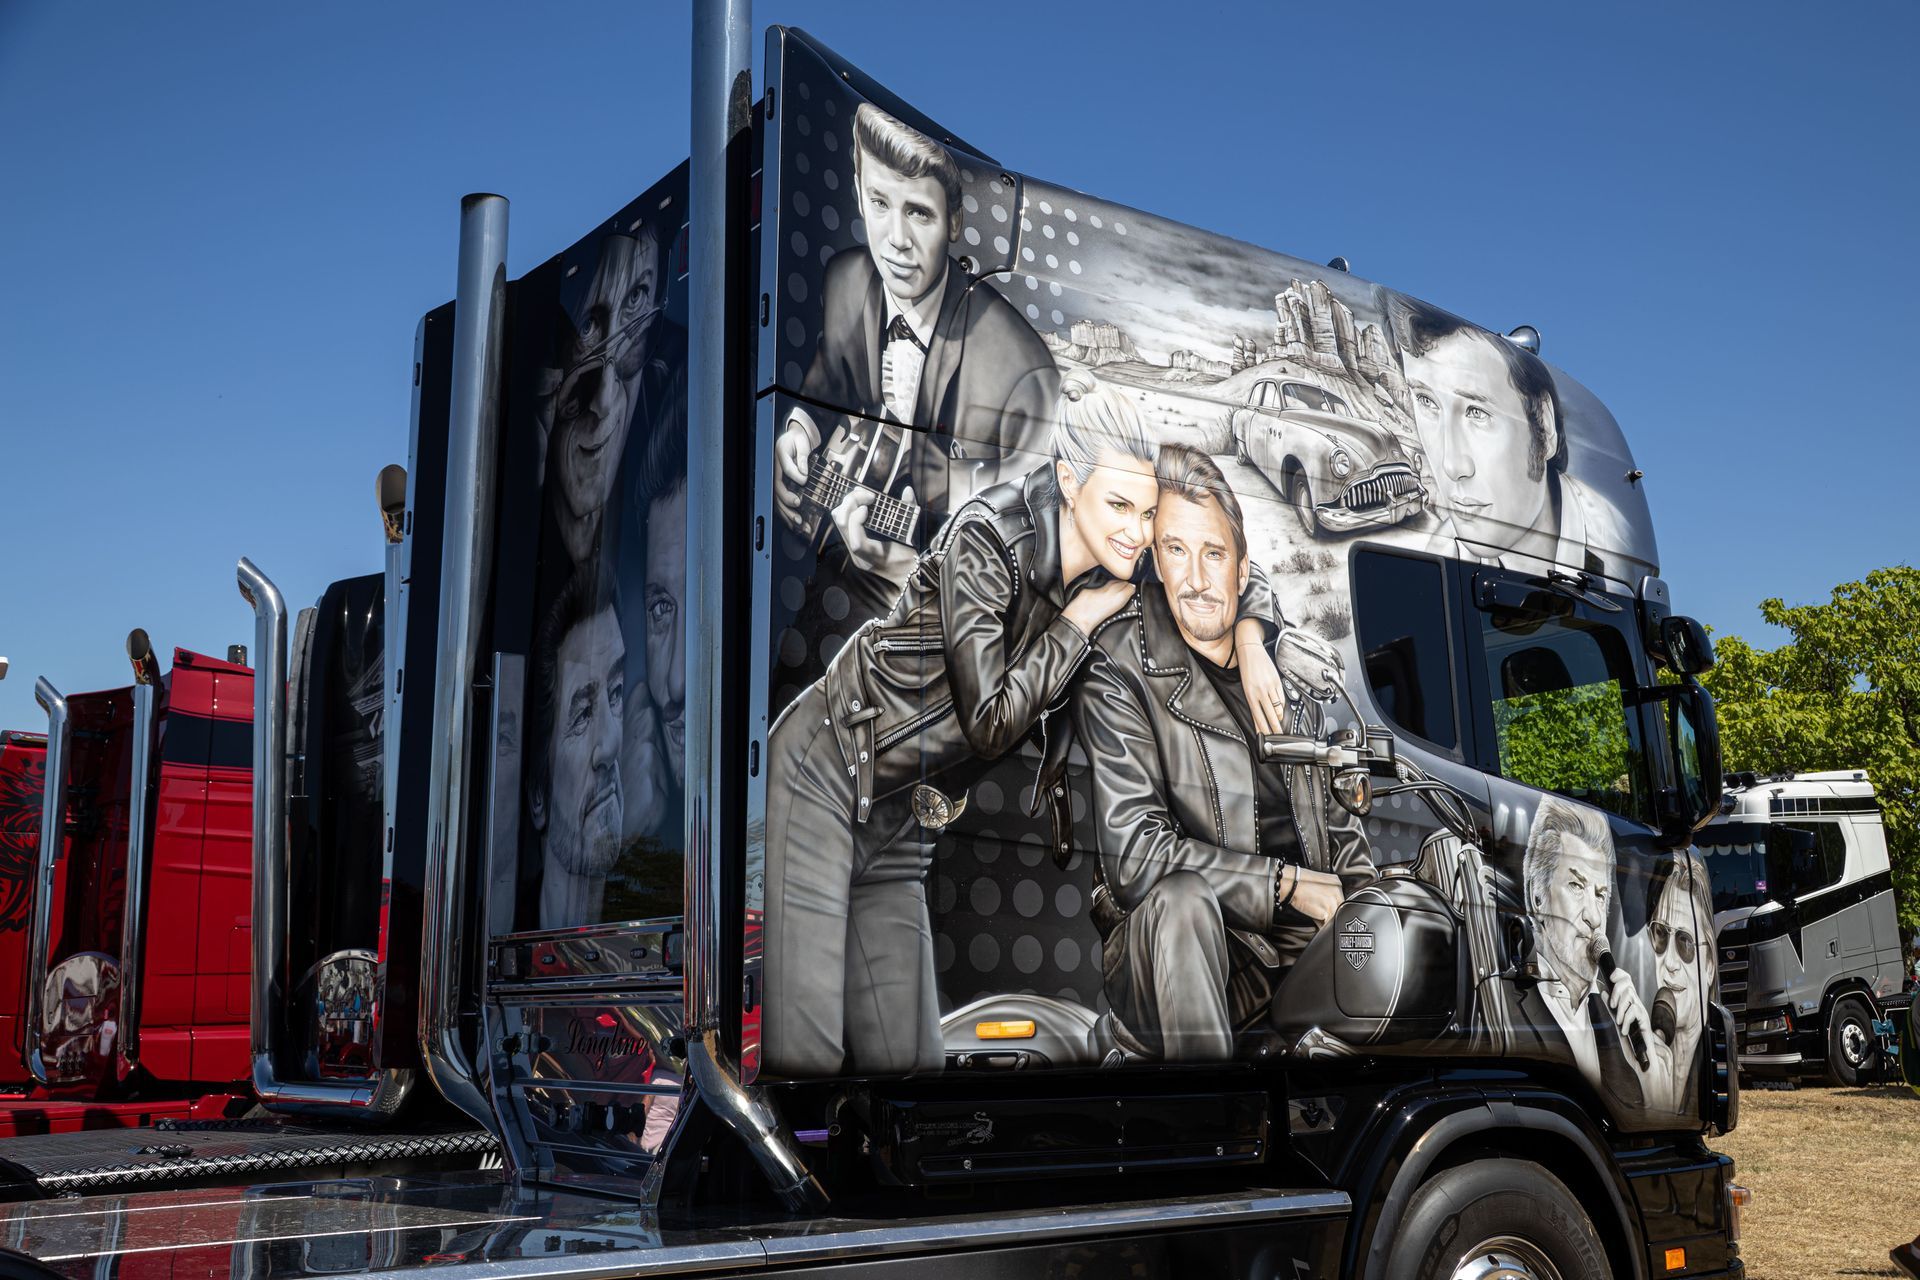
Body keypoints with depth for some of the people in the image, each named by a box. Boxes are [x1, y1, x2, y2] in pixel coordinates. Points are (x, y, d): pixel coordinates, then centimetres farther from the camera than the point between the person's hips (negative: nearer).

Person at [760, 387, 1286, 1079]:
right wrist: (1079, 620, -14)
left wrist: (1249, 639, -6)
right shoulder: (987, 537, -20)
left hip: (900, 824, 7)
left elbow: (1239, 577, 15)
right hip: (821, 778, -7)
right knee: (804, 1052, -14)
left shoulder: (1111, 572, 0)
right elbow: (992, 721, -22)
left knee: (907, 1056, 1)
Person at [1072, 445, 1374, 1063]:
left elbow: (1332, 811, 20)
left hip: (1300, 941, 6)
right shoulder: (1120, 675, -8)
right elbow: (1134, 854, -17)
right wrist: (1289, 883, -16)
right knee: (1180, 896, -36)